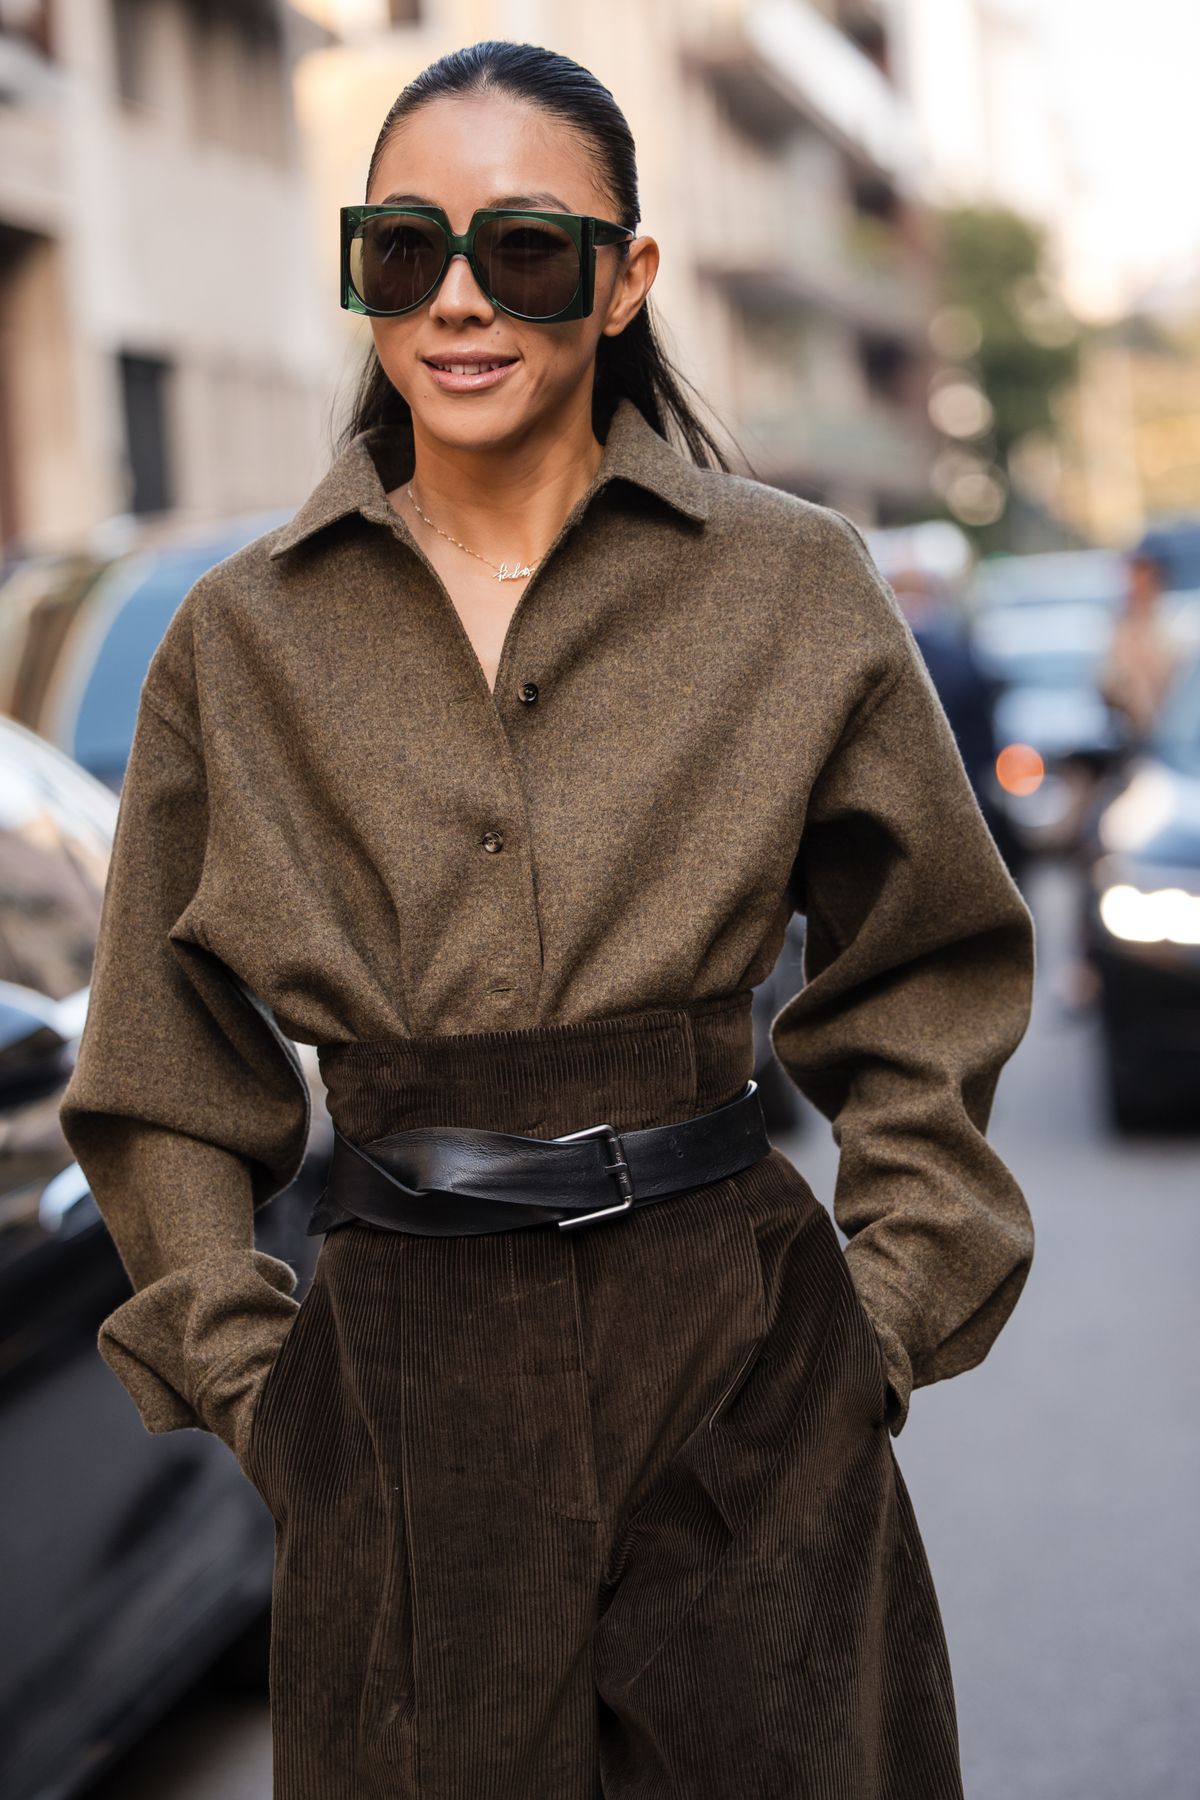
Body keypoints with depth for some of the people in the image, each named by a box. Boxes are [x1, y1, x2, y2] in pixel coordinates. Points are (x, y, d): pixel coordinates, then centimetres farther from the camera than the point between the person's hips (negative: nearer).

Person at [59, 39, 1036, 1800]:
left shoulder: (798, 585, -1)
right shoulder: (241, 638, 2)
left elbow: (930, 994, 8)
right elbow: (164, 1089, 9)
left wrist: (884, 1319, 1)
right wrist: (253, 1385, 2)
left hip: (740, 1368, 0)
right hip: (398, 1393, 1)